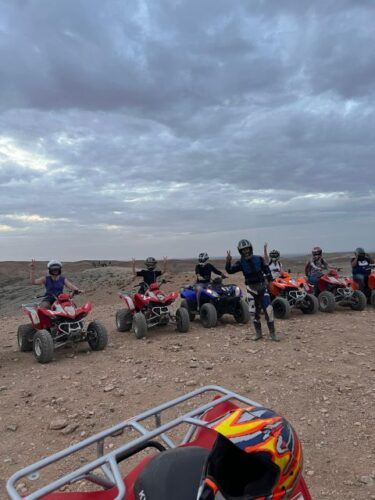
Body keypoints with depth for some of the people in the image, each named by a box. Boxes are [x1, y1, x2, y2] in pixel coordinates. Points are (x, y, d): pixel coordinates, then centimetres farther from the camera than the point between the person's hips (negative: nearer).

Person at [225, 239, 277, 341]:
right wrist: (228, 261, -31)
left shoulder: (259, 259, 0)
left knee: (268, 309, -7)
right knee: (254, 312, 5)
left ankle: (272, 333, 4)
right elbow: (230, 271, -15)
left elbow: (266, 269, 10)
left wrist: (270, 280, 4)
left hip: (262, 286, 0)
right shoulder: (240, 263, -3)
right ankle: (258, 333, 20)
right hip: (251, 288, 0)